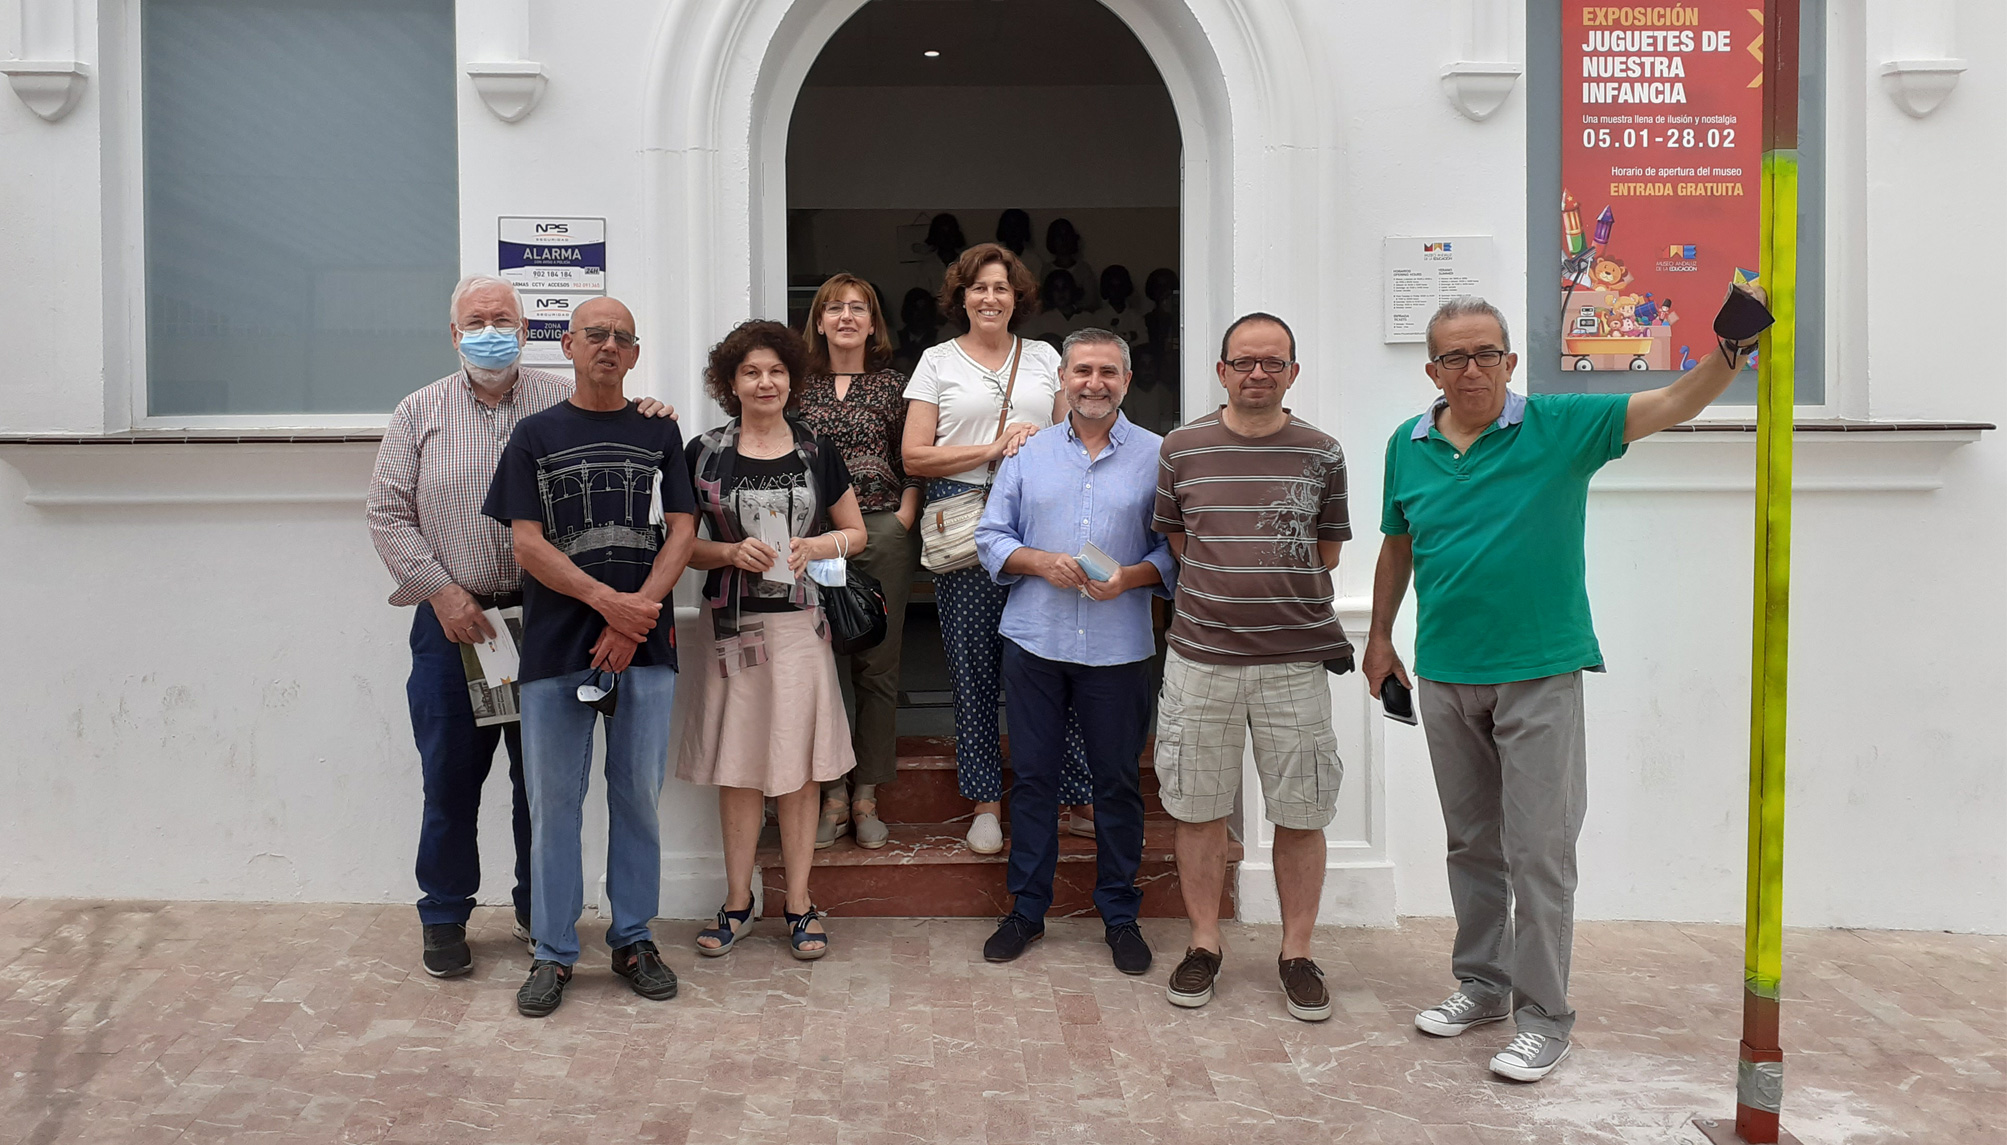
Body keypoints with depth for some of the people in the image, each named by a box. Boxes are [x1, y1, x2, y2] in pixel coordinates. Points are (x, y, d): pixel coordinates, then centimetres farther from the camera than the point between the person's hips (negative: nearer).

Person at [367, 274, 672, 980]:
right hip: (452, 622, 0)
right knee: (450, 778, 6)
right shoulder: (420, 413, 7)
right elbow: (389, 517, 4)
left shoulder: (566, 401, 6)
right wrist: (442, 592, -7)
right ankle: (444, 920, 22)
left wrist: (653, 422, -13)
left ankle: (539, 909, 27)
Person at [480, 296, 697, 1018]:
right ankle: (554, 952, 16)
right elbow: (527, 544, -1)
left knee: (638, 794, 6)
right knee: (554, 800, 4)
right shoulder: (535, 435, 8)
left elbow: (681, 532, 3)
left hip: (644, 646, 1)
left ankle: (633, 938, 21)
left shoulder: (659, 433, 11)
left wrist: (637, 615, -10)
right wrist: (608, 600, -13)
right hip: (555, 646, 0)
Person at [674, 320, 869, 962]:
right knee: (737, 766, 5)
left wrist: (813, 547, -8)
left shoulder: (816, 452, 6)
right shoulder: (705, 453, 4)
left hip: (800, 624, 0)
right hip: (731, 626, 0)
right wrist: (732, 553, -12)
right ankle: (737, 901, 19)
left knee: (799, 767, 4)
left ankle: (799, 904, 15)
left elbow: (856, 534, 12)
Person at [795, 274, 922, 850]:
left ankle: (867, 795, 13)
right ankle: (834, 795, 11)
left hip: (883, 536, 0)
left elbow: (912, 463, 10)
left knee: (878, 666, 3)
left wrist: (904, 517, -3)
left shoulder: (893, 385, 9)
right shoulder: (801, 385, 10)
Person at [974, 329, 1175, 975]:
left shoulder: (1157, 456, 3)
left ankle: (1120, 916, 21)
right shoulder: (1028, 455, 9)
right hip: (1034, 641, 2)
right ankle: (1026, 909, 22)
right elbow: (991, 538, 8)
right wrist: (1040, 563, -10)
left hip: (1119, 649, -1)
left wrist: (1131, 576, -15)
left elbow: (1176, 550, 3)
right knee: (1032, 776, 8)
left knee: (1117, 781, 6)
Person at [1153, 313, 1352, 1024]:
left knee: (1301, 813, 5)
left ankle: (1297, 953, 21)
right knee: (1199, 807, 8)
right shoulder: (1183, 448, 4)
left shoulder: (1320, 454, 4)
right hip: (1201, 655, 0)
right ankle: (1204, 945, 24)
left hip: (1295, 658, 0)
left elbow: (1327, 553, 11)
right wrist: (1227, 583, 4)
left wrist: (1269, 581, 3)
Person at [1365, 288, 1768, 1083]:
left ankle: (1543, 1016, 12)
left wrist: (1731, 352, -29)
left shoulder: (1558, 426, -5)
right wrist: (1379, 637, 19)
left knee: (1539, 850, -1)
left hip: (1538, 673, -4)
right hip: (1444, 674, 4)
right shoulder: (1408, 446, 5)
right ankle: (1481, 984, 30)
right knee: (1471, 843, 15)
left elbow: (1671, 405, -12)